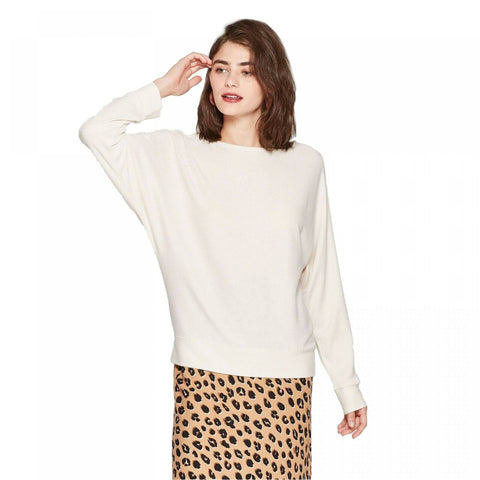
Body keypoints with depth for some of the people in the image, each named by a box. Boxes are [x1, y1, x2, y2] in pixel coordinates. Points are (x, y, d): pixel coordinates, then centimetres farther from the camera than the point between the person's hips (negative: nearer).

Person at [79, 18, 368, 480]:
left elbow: (323, 283, 10)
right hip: (204, 375, 0)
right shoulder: (177, 156, 7)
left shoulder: (305, 165, 8)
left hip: (285, 378, 1)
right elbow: (95, 131, -5)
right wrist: (163, 89, 4)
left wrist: (348, 386, 10)